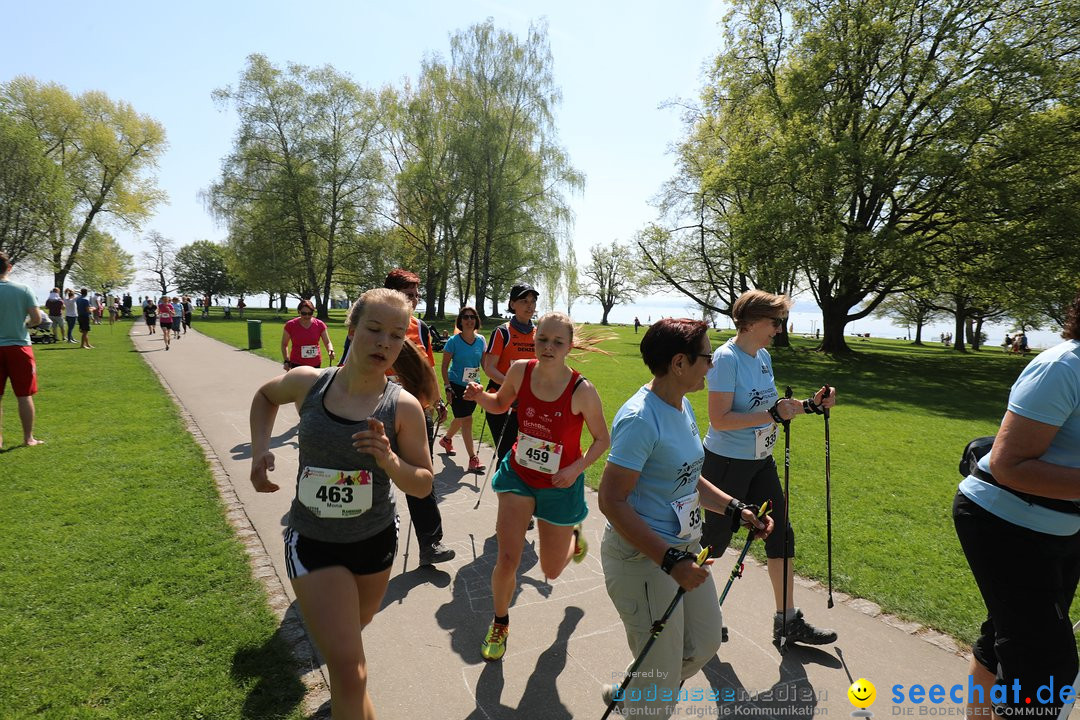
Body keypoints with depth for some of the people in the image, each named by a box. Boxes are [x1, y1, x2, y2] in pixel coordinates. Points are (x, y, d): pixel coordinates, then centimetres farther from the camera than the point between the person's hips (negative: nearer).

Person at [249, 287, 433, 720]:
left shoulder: (404, 407, -17)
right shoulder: (307, 383, -13)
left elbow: (423, 485, -12)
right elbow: (265, 396, 11)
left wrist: (390, 461, -31)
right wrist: (260, 448, -3)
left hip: (376, 541, 2)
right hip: (313, 542, -1)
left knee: (348, 633, 30)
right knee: (351, 671, -11)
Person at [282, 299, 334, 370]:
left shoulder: (319, 325, -3)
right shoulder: (290, 325, -5)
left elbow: (327, 342, 1)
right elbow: (284, 344, 6)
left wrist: (330, 351, -20)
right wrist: (286, 361, -1)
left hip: (315, 364, 3)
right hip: (297, 364, -2)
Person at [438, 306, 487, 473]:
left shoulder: (481, 340, 1)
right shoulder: (454, 341, -10)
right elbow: (445, 366, -7)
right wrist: (447, 388, -13)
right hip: (457, 385, -5)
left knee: (460, 419, 19)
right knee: (466, 419, -10)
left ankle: (446, 439, 47)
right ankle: (473, 459, -7)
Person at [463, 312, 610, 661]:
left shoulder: (582, 390, -23)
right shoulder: (520, 370, -14)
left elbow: (602, 440, -8)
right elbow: (500, 405, 7)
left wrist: (577, 468, -23)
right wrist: (479, 396, -15)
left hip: (561, 485, -2)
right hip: (519, 474, 2)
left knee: (551, 571, 14)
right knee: (507, 559, -6)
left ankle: (574, 536, 51)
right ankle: (500, 624, 25)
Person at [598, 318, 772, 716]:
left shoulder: (683, 406, 5)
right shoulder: (640, 419, -25)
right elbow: (611, 501, -26)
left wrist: (736, 509, 6)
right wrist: (670, 560, -28)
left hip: (684, 548, 10)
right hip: (642, 557, -9)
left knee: (705, 643, 23)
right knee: (658, 693, 5)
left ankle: (630, 691, 43)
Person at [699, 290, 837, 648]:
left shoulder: (764, 356, 6)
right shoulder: (726, 358, -21)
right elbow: (719, 420, -25)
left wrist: (809, 405, 3)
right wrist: (772, 415, -29)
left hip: (760, 462, 8)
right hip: (726, 463, -8)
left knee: (780, 535, 10)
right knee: (715, 539, 6)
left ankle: (788, 620, 24)